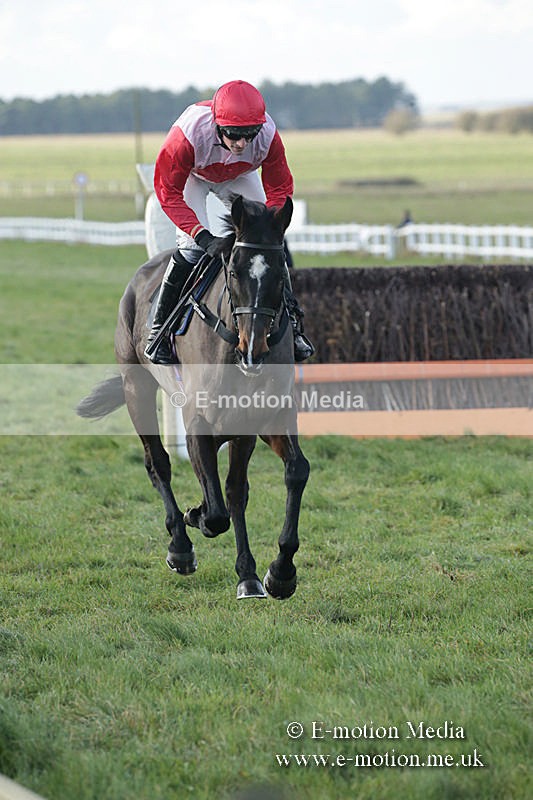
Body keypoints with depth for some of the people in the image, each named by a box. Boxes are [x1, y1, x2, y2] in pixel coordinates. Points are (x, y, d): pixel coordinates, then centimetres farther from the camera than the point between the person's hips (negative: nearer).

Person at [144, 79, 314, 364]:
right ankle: (159, 329, -7)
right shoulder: (190, 133, -43)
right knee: (191, 247, -20)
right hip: (193, 177, -3)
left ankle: (291, 321, 7)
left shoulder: (268, 135, -35)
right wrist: (202, 235, -44)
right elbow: (169, 192, -32)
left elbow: (279, 190, -20)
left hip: (239, 177, 3)